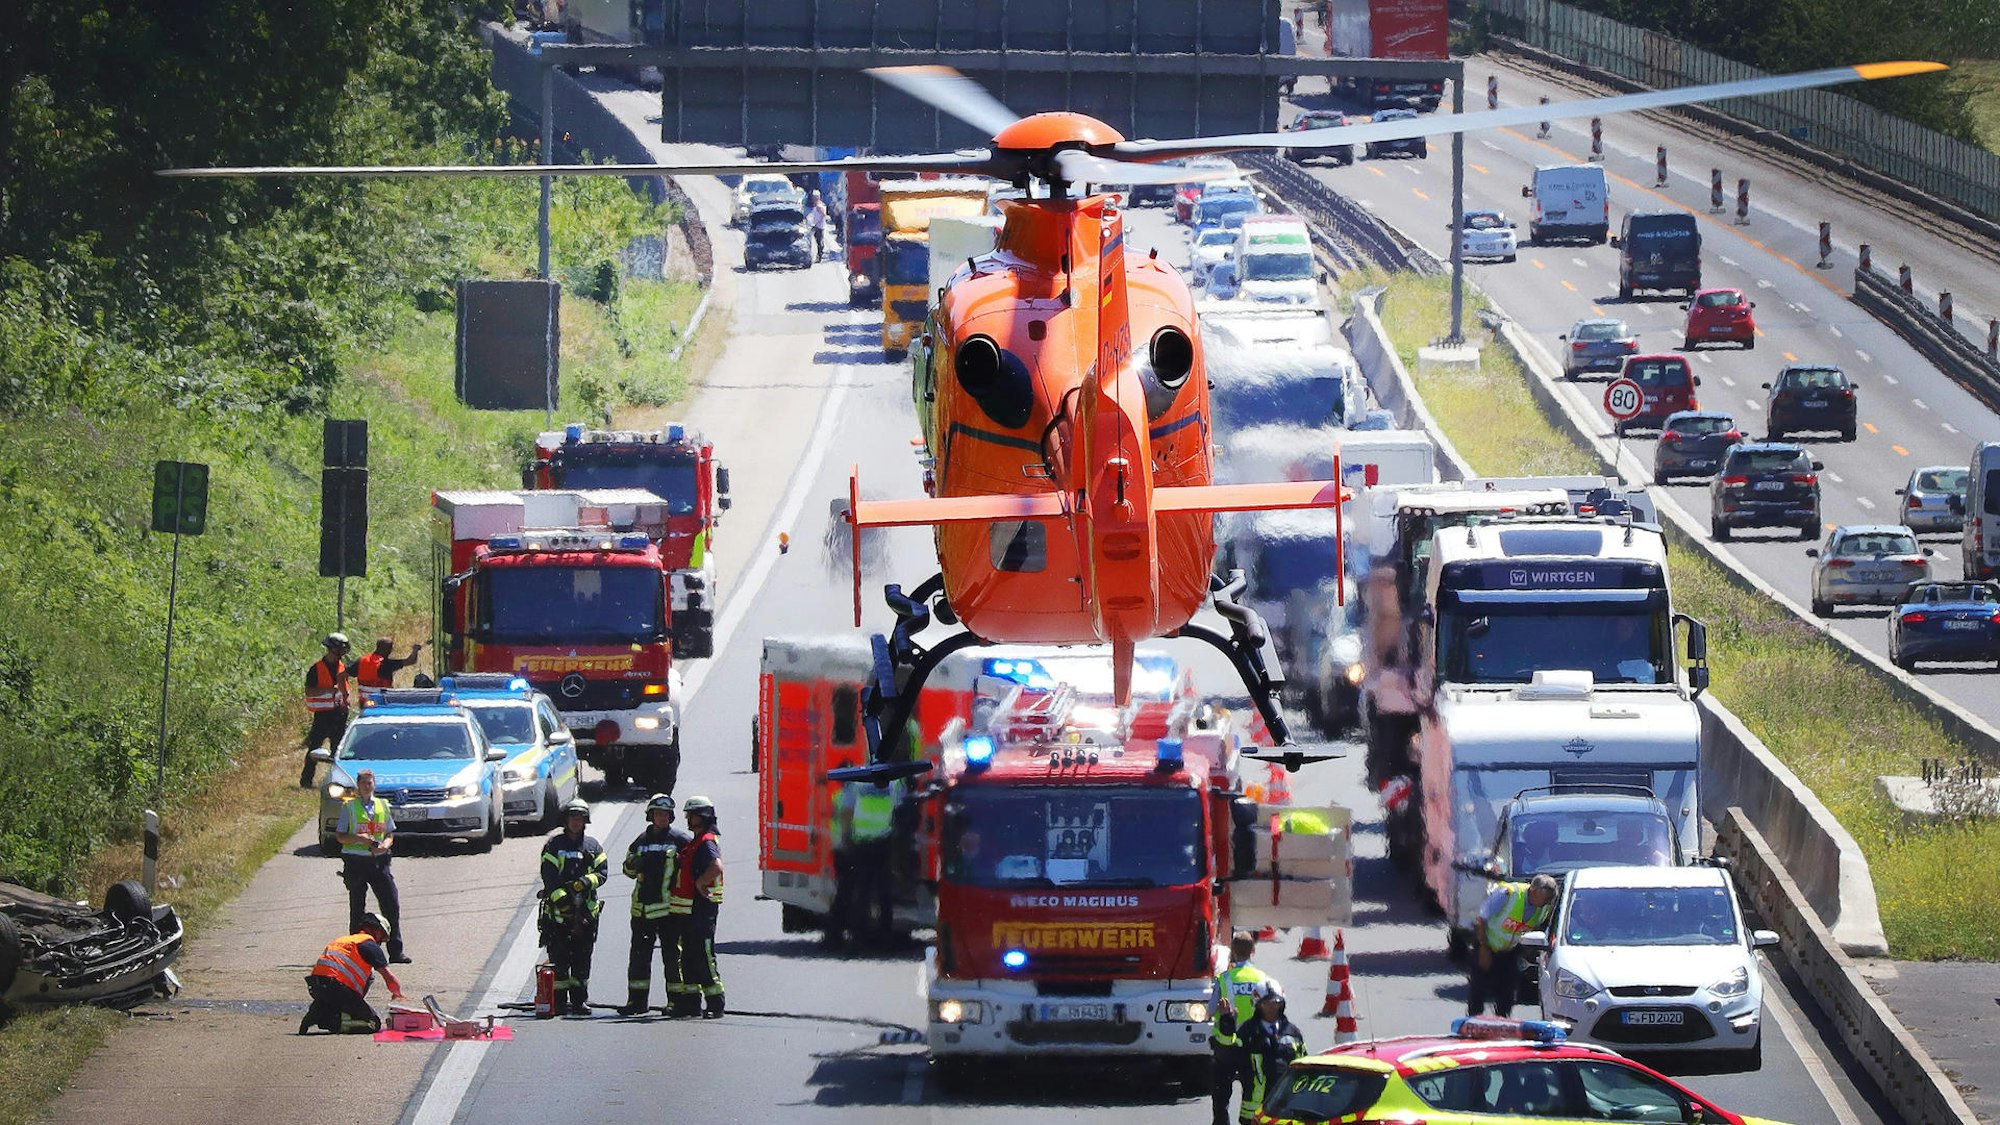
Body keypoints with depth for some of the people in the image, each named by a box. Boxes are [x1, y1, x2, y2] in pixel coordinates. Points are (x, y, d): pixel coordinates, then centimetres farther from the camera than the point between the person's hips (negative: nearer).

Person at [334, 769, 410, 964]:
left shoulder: (383, 806, 12)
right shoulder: (349, 807, 3)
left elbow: (390, 834, 14)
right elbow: (340, 836, 2)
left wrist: (384, 845, -8)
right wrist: (359, 838, -16)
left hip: (378, 860, 2)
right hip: (356, 861, -2)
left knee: (392, 905, -5)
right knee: (357, 909, 2)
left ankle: (395, 951, -2)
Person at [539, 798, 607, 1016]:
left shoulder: (593, 847, 12)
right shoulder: (554, 845, 3)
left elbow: (601, 873, 5)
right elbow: (548, 876, -6)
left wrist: (586, 882, -16)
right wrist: (560, 897, -19)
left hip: (586, 909, 3)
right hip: (558, 910, -3)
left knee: (582, 958, 6)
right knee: (559, 958, -2)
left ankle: (580, 1000, 12)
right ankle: (559, 1000, 1)